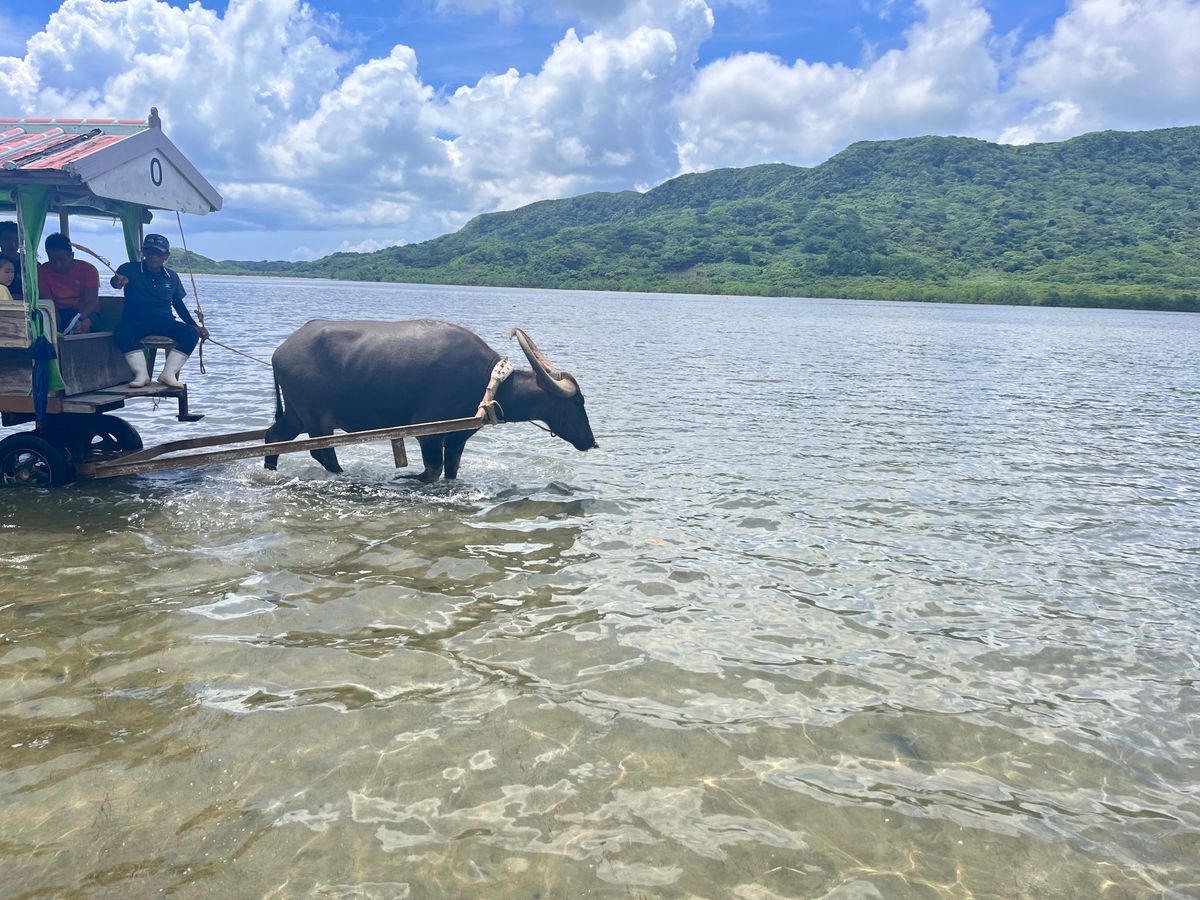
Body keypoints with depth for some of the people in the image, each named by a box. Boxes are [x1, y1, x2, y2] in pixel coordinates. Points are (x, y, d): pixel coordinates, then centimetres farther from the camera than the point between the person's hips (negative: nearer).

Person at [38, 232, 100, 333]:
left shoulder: (88, 269, -4)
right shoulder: (42, 271, 1)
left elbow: (91, 301, -14)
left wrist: (78, 318, -35)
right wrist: (56, 324, -28)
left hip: (86, 313, -1)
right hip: (59, 313, 2)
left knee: (84, 325, -37)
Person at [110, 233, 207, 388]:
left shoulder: (171, 277, 14)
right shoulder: (130, 269, 3)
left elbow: (178, 304, 20)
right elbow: (116, 280, -17)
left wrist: (195, 326, 10)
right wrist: (117, 282, -43)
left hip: (164, 323, 3)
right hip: (135, 321, -3)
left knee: (191, 333, -26)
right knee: (123, 330, -37)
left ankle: (168, 373, -31)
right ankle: (141, 374, -38)